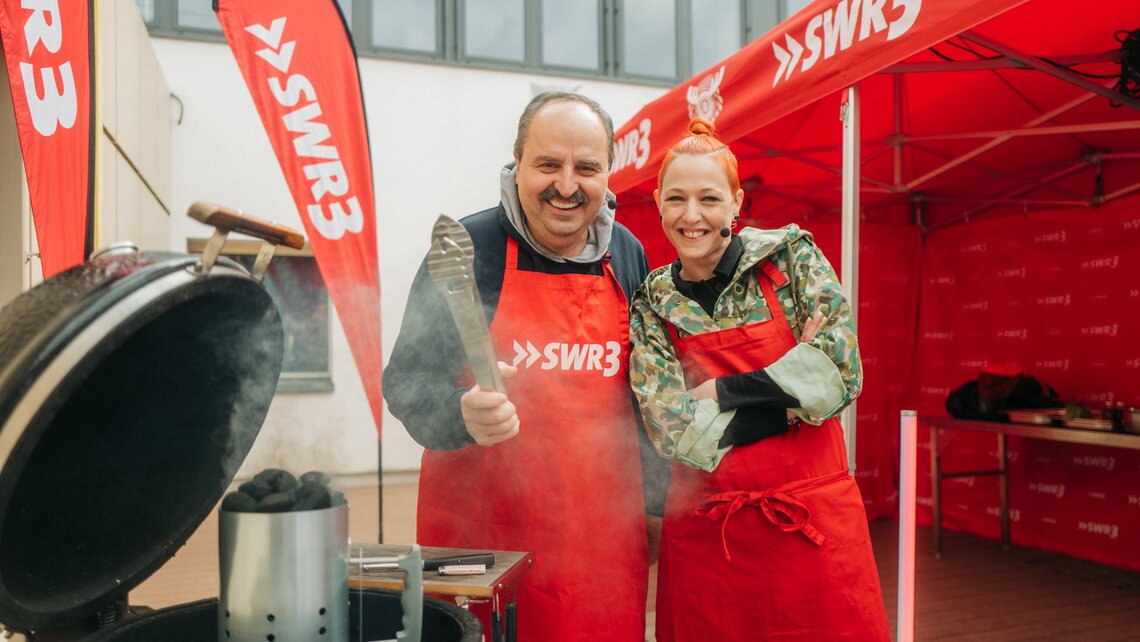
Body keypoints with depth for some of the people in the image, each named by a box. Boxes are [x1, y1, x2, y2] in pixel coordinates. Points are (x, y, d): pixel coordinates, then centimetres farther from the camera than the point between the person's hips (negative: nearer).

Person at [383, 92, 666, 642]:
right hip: (482, 530, -3)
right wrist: (462, 414, -29)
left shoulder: (627, 254, 5)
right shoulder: (467, 249, -9)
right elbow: (407, 379, -8)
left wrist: (656, 497, 16)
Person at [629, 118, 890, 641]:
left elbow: (840, 373, -13)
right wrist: (793, 400, -13)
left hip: (815, 521, 0)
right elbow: (673, 431, -10)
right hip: (704, 533, 1)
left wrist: (722, 391, -13)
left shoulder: (789, 253, -4)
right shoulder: (650, 303, -1)